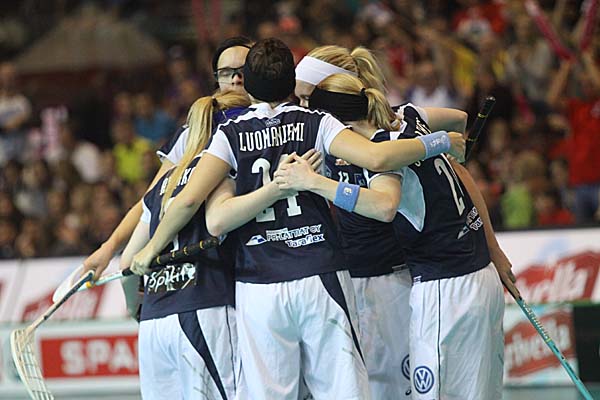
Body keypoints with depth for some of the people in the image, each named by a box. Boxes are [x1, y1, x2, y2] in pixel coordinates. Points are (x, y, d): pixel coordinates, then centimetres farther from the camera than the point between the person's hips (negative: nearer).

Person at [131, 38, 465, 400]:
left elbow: (190, 199, -6)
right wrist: (438, 143, 2)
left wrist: (153, 248, 8)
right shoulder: (315, 123, 2)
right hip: (321, 278, 0)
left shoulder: (231, 134, 4)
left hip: (259, 288, 0)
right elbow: (376, 157, -12)